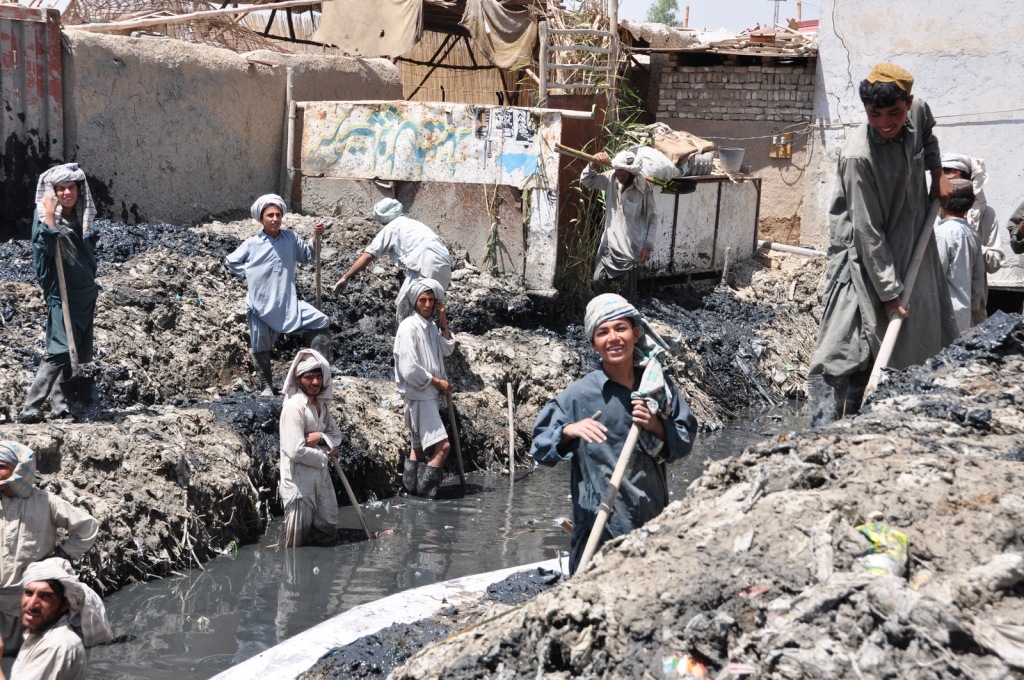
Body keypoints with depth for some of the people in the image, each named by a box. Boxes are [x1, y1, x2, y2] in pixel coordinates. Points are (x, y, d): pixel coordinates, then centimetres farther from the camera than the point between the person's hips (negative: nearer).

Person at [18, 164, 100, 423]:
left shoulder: (82, 217, 10)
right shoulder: (44, 215, -7)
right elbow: (44, 249, -23)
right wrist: (49, 219, -27)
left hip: (85, 294, 7)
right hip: (61, 294, -7)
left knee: (77, 352, 8)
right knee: (61, 350, -17)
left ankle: (59, 405, 16)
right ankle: (29, 409, -19)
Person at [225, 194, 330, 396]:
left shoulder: (290, 237, 5)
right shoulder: (252, 244, -2)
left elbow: (305, 257, 18)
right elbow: (231, 261, 9)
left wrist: (316, 238, 4)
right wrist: (249, 274, 0)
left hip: (288, 302, 2)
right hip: (261, 305, -2)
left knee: (320, 322, -9)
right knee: (261, 346, 8)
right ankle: (267, 385, 26)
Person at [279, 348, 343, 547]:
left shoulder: (321, 403, 5)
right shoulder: (294, 406, -20)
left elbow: (336, 434, 11)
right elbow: (296, 451, -25)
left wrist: (320, 437, -12)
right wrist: (325, 455, -10)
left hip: (320, 475, 8)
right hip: (299, 480, -8)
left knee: (328, 535, 15)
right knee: (299, 540, 6)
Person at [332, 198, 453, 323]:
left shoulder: (391, 227, 11)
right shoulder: (415, 223, 31)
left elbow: (368, 255, 4)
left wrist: (345, 277, 3)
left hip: (425, 268, -7)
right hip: (445, 267, 7)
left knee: (403, 307, 7)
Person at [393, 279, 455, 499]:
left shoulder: (431, 326, 12)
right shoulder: (409, 327, -15)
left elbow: (447, 349, 12)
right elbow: (409, 369, -20)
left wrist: (443, 323, 2)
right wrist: (437, 381, -12)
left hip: (429, 394, 10)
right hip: (418, 395, -10)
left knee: (419, 445, 15)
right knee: (442, 445, -15)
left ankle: (411, 487, 23)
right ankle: (424, 490, -11)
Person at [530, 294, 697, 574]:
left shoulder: (657, 384, 2)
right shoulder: (579, 394, -7)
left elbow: (686, 438, 7)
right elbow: (540, 447, -4)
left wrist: (656, 426, -12)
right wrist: (569, 431, -23)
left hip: (654, 519, 4)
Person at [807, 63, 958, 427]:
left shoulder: (918, 111, -6)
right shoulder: (858, 155, -26)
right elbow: (868, 234, -22)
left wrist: (938, 174, 11)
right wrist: (890, 292, -21)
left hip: (909, 249, 7)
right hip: (860, 258, -7)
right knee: (842, 349, -12)